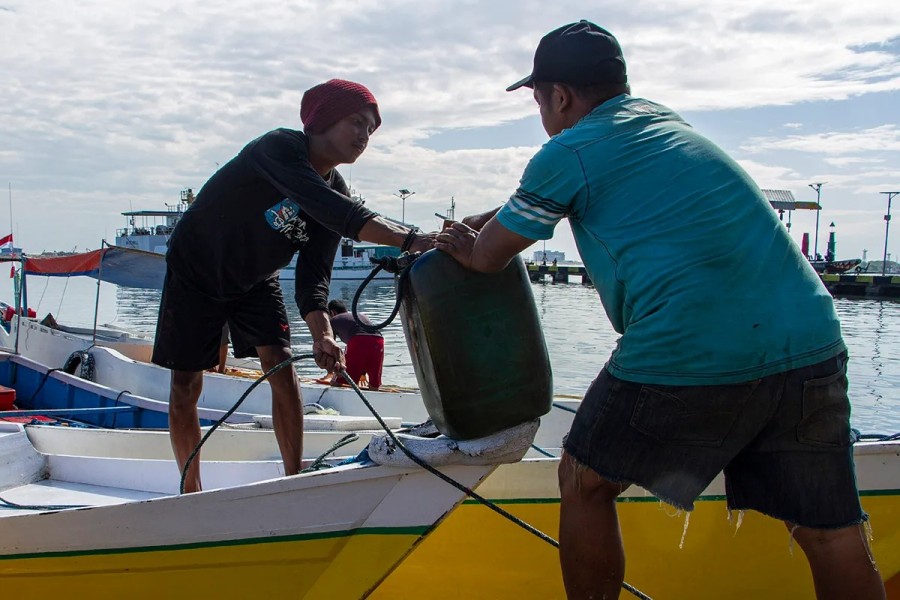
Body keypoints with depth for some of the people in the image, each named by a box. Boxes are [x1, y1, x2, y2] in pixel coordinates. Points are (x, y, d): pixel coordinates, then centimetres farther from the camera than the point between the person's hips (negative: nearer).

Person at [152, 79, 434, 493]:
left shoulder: (336, 191, -11)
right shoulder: (278, 149, -31)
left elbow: (314, 272, -18)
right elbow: (334, 211, -48)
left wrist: (320, 333, -35)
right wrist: (408, 239, -57)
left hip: (255, 280, 5)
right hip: (195, 272, -5)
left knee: (281, 366, -11)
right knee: (185, 387, -1)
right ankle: (190, 493, 15)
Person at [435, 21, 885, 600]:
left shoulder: (569, 152, 2)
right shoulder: (664, 119, 22)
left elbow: (489, 257, 13)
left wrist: (470, 246, 33)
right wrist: (492, 218, 40)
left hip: (689, 356, -6)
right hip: (811, 343, 7)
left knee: (585, 486, 16)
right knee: (832, 534, 12)